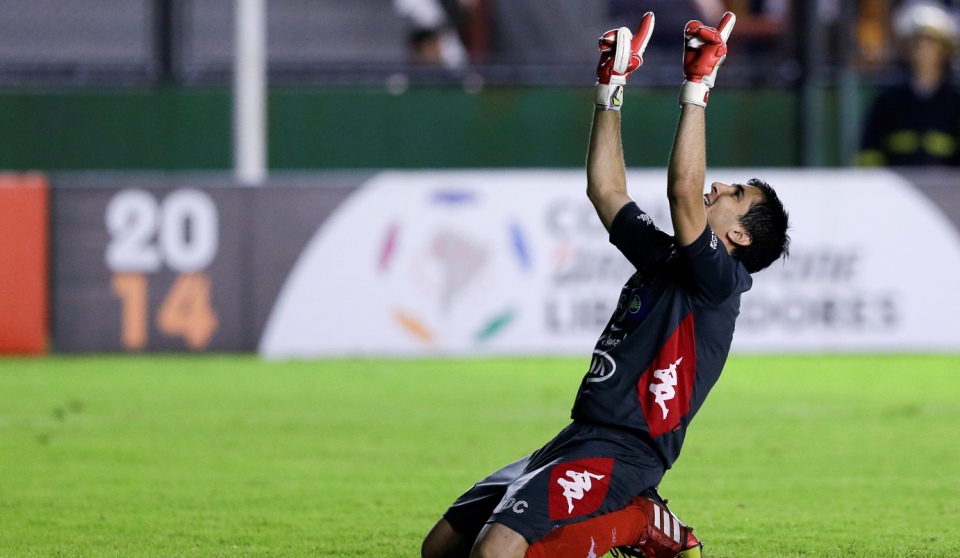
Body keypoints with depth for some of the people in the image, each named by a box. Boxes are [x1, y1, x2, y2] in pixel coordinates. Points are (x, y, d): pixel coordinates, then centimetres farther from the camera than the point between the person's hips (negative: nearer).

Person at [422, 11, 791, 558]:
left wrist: (697, 85, -22)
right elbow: (607, 191, 25)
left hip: (619, 455, -9)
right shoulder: (665, 259, 18)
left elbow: (683, 191, -21)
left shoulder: (718, 279, -7)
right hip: (578, 437, 9)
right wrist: (610, 91, 20)